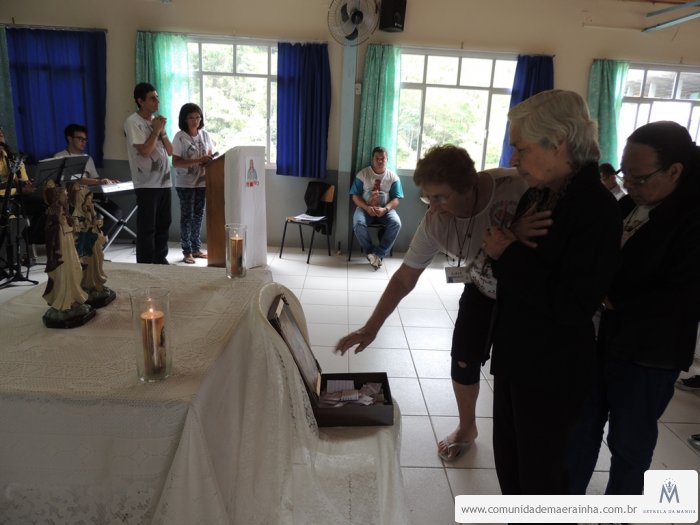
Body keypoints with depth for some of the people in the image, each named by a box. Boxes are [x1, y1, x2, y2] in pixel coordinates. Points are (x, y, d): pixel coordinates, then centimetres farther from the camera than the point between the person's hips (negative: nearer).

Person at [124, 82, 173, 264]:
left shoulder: (157, 120, 14)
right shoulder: (133, 122, -7)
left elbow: (170, 151, 12)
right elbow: (144, 151, -17)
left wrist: (162, 131, -1)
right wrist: (156, 130, -8)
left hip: (164, 181, 7)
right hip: (147, 184, -7)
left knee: (163, 224, 12)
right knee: (147, 227, -4)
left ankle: (161, 260, 22)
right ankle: (145, 265, 3)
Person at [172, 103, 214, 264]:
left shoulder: (205, 135, 5)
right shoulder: (180, 137, -9)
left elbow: (211, 156, 14)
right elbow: (175, 162, -15)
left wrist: (210, 160, -10)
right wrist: (198, 161, -25)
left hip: (202, 182, 5)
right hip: (185, 184, -5)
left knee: (198, 215, 11)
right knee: (187, 216, 2)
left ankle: (196, 248, 22)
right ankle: (187, 251, 10)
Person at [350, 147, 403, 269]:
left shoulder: (393, 177, 1)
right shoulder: (362, 174, -1)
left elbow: (396, 199, -2)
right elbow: (355, 196, -3)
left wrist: (385, 209, -22)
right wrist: (367, 207, -20)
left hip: (385, 209, 1)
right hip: (365, 208, -1)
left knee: (396, 223, -31)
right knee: (358, 223, -33)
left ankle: (379, 254, -23)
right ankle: (371, 252, -16)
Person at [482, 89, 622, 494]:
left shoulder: (597, 208, -20)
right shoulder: (536, 195, 2)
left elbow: (572, 306, -26)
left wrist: (510, 255, -20)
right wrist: (505, 245, -11)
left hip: (554, 369, -7)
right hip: (515, 354, 8)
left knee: (542, 469, 14)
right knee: (508, 459, 23)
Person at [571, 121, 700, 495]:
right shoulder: (630, 203, 5)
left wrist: (615, 302, -17)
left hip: (647, 355, -6)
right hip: (599, 338, 7)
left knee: (629, 445, 12)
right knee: (581, 430, 17)